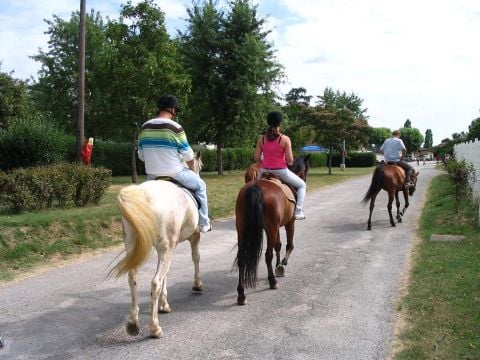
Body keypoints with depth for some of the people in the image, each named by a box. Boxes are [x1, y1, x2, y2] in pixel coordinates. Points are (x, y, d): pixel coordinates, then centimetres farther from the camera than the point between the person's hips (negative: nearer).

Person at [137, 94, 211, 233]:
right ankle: (203, 224, 21)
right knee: (200, 186, 18)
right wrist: (192, 169, 11)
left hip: (152, 175, 5)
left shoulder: (144, 127, 2)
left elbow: (141, 155, 9)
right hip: (175, 173, -5)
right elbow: (188, 155, -9)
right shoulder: (175, 127, -14)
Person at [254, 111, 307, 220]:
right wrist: (289, 163, 12)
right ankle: (298, 212, 7)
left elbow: (256, 158, 0)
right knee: (302, 185, 19)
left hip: (264, 171, 3)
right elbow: (290, 160, -11)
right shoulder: (285, 139, -9)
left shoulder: (261, 138, 0)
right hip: (281, 171, -3)